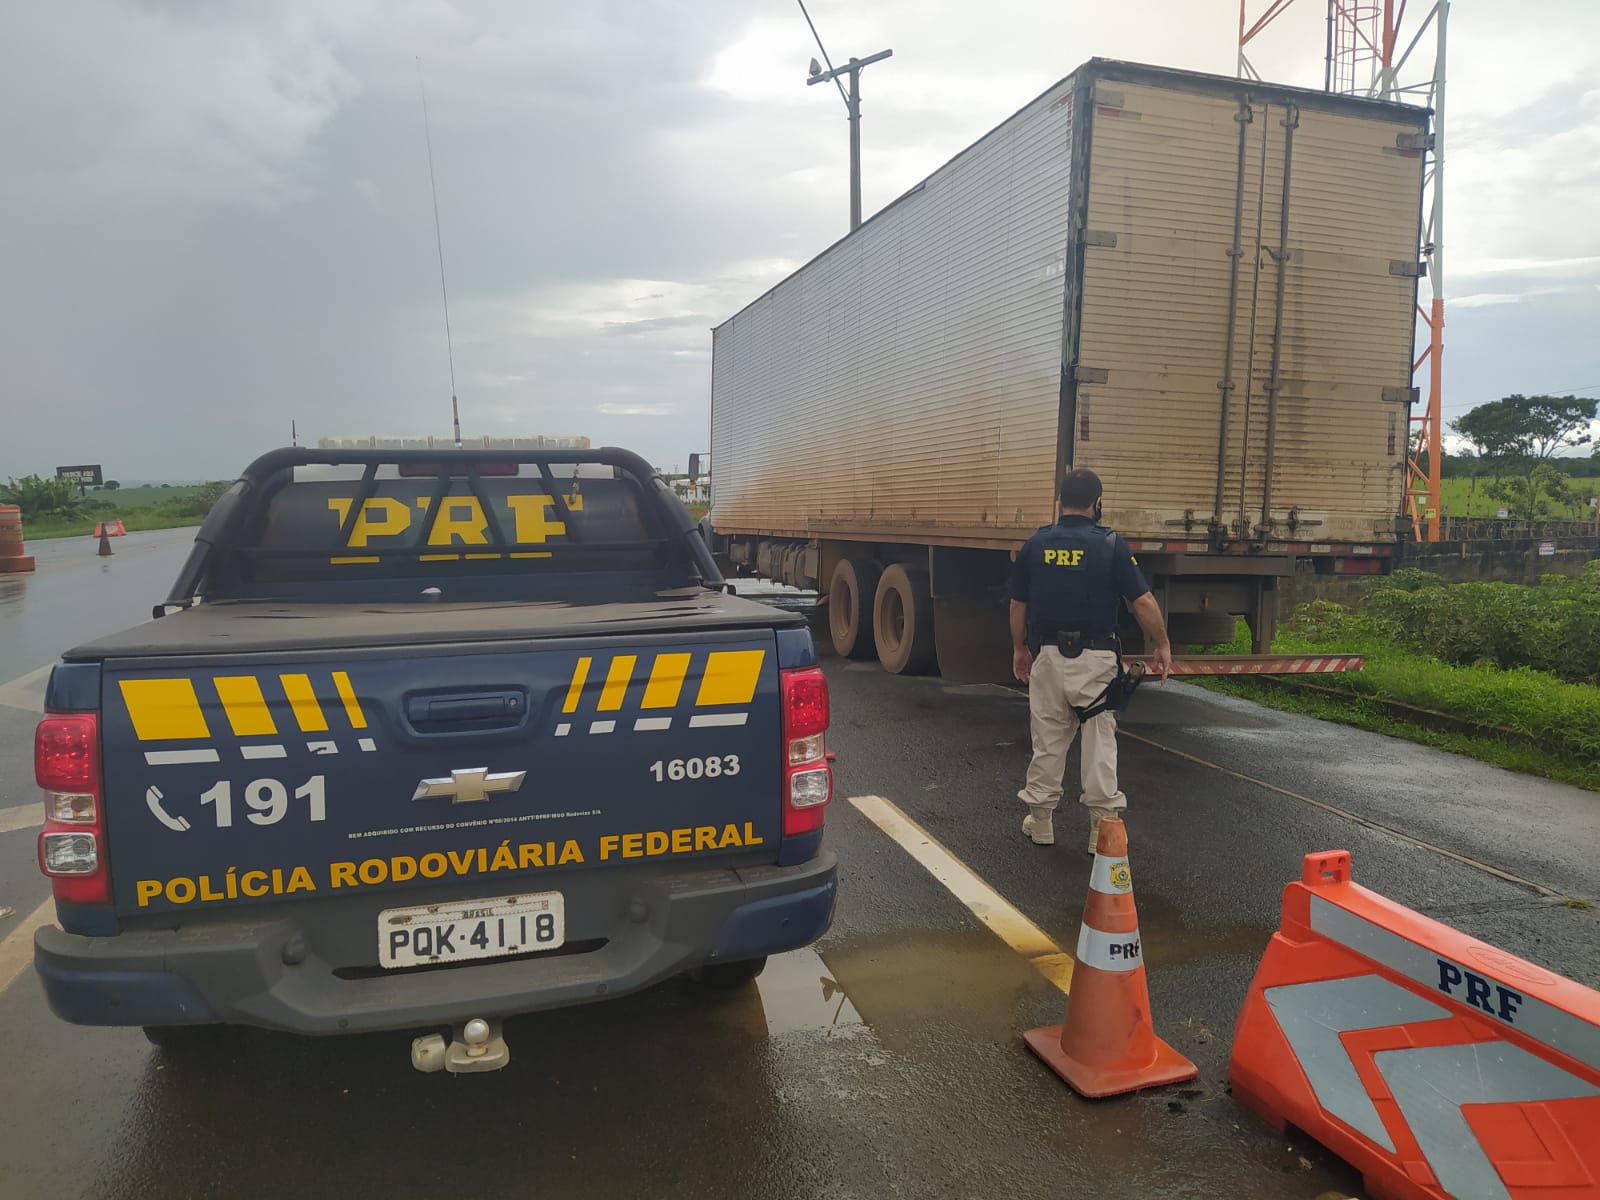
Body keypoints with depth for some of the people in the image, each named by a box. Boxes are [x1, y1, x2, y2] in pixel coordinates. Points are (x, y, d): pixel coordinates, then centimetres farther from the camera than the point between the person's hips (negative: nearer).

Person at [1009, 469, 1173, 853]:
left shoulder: (1036, 544, 1)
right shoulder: (1110, 545, -7)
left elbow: (1018, 604, 8)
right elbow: (1143, 601, -8)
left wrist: (1019, 648, 20)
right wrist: (1162, 645, 4)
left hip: (1048, 655, 3)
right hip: (1095, 657, -2)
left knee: (1047, 738, 12)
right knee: (1099, 739, 6)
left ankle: (1040, 819, 21)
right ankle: (1102, 825, 9)